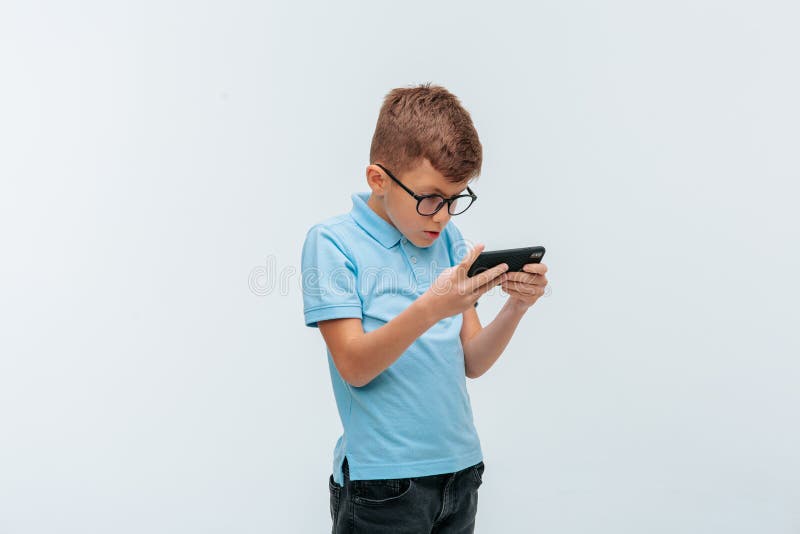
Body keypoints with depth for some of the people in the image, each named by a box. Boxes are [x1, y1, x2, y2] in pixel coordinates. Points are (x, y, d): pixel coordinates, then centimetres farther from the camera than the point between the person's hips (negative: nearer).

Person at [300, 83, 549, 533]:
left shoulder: (449, 239, 5)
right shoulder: (333, 242, -10)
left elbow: (471, 363, 5)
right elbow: (354, 367, -17)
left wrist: (516, 307, -13)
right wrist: (431, 308, -31)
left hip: (460, 470, 5)